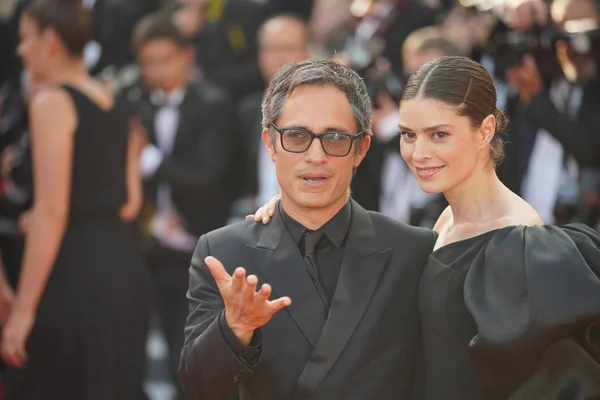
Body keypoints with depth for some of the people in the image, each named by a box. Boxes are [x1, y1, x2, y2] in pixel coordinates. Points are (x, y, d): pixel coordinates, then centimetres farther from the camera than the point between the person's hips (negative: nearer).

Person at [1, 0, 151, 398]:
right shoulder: (114, 104, 16)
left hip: (74, 267, -8)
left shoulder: (52, 102, -9)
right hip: (125, 263, 8)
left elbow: (51, 210, -16)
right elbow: (131, 201, 14)